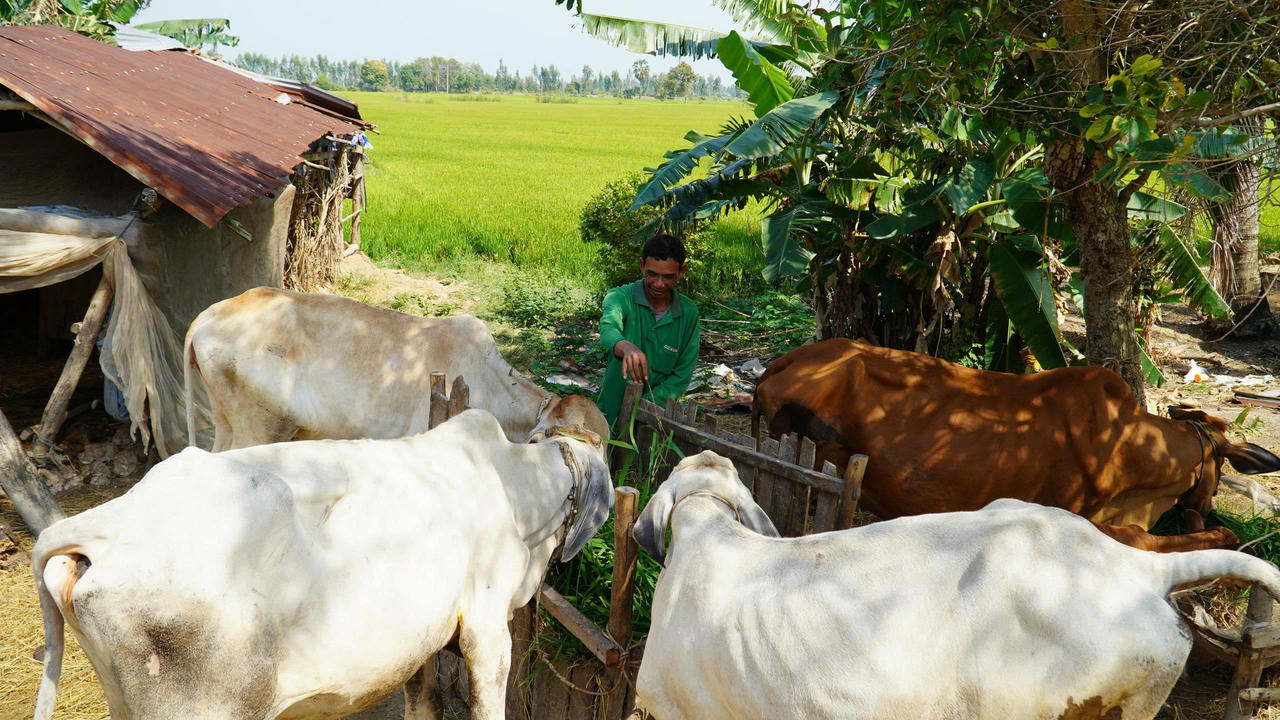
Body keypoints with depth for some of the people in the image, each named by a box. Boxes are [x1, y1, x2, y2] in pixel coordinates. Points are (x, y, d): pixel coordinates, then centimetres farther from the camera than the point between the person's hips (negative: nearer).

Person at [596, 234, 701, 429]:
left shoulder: (689, 312, 3)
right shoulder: (621, 297, -6)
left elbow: (682, 375, 2)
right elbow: (608, 329, -28)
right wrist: (627, 348, -51)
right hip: (613, 411, -2)